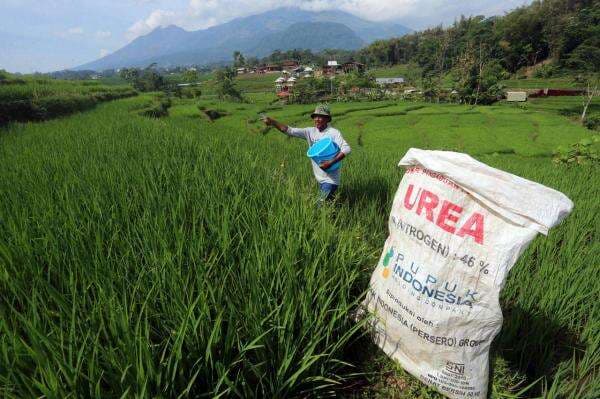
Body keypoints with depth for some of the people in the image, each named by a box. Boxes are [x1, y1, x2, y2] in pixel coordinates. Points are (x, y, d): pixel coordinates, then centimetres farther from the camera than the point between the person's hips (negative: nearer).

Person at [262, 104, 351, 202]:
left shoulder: (333, 133, -12)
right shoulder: (310, 132, 2)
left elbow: (346, 149, -21)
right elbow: (290, 131, -4)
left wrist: (331, 162, -31)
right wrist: (272, 122, -16)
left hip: (330, 179, -6)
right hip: (320, 179, 6)